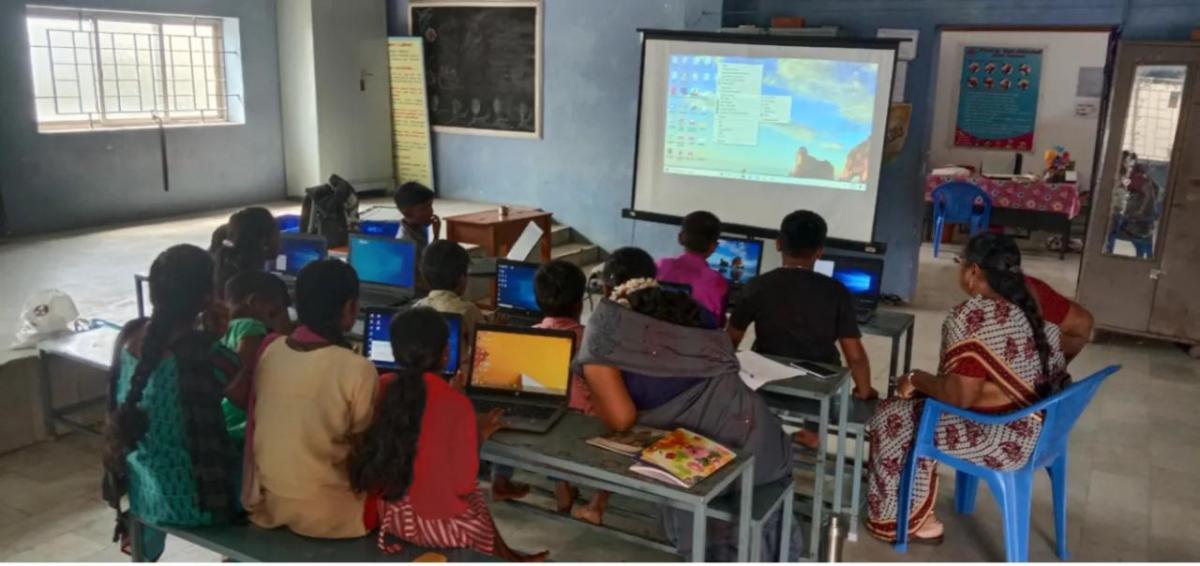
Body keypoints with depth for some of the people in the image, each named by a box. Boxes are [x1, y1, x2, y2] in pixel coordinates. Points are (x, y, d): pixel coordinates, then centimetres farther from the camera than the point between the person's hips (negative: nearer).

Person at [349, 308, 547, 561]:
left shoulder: (381, 388, -8)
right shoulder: (456, 404, -22)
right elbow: (463, 484, -17)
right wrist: (478, 437, -1)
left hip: (386, 512, 5)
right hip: (436, 522, -5)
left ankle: (504, 555, 44)